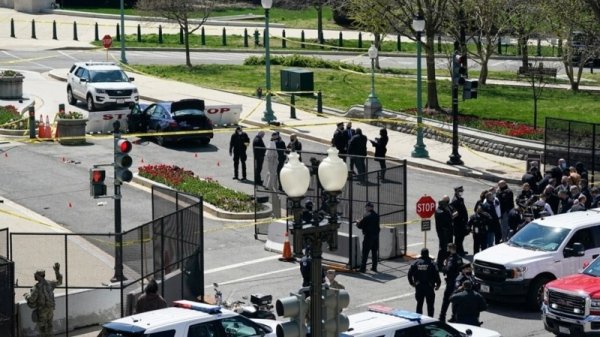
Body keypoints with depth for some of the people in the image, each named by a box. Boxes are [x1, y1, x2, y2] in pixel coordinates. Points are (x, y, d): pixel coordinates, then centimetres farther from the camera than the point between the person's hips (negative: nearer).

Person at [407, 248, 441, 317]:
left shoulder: (416, 263, 0)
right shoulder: (431, 263, -9)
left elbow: (410, 273, 0)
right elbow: (436, 275, -12)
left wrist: (411, 282, 13)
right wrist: (438, 284, 0)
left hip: (419, 286, 3)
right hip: (429, 287, -3)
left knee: (419, 304, 13)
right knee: (430, 304, 6)